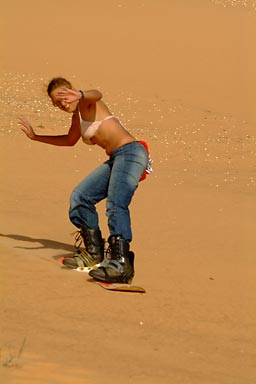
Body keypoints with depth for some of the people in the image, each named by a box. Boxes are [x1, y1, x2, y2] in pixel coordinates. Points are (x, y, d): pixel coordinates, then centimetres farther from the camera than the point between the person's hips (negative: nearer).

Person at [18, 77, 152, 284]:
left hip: (130, 152, -10)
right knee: (81, 196, 11)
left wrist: (80, 96, -53)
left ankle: (121, 264, -40)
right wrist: (36, 137, 44)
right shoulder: (78, 115, 23)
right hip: (115, 159, 10)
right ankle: (94, 254, 19)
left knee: (115, 204, -26)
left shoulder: (87, 105, -3)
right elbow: (70, 140, 43)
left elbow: (97, 95, -30)